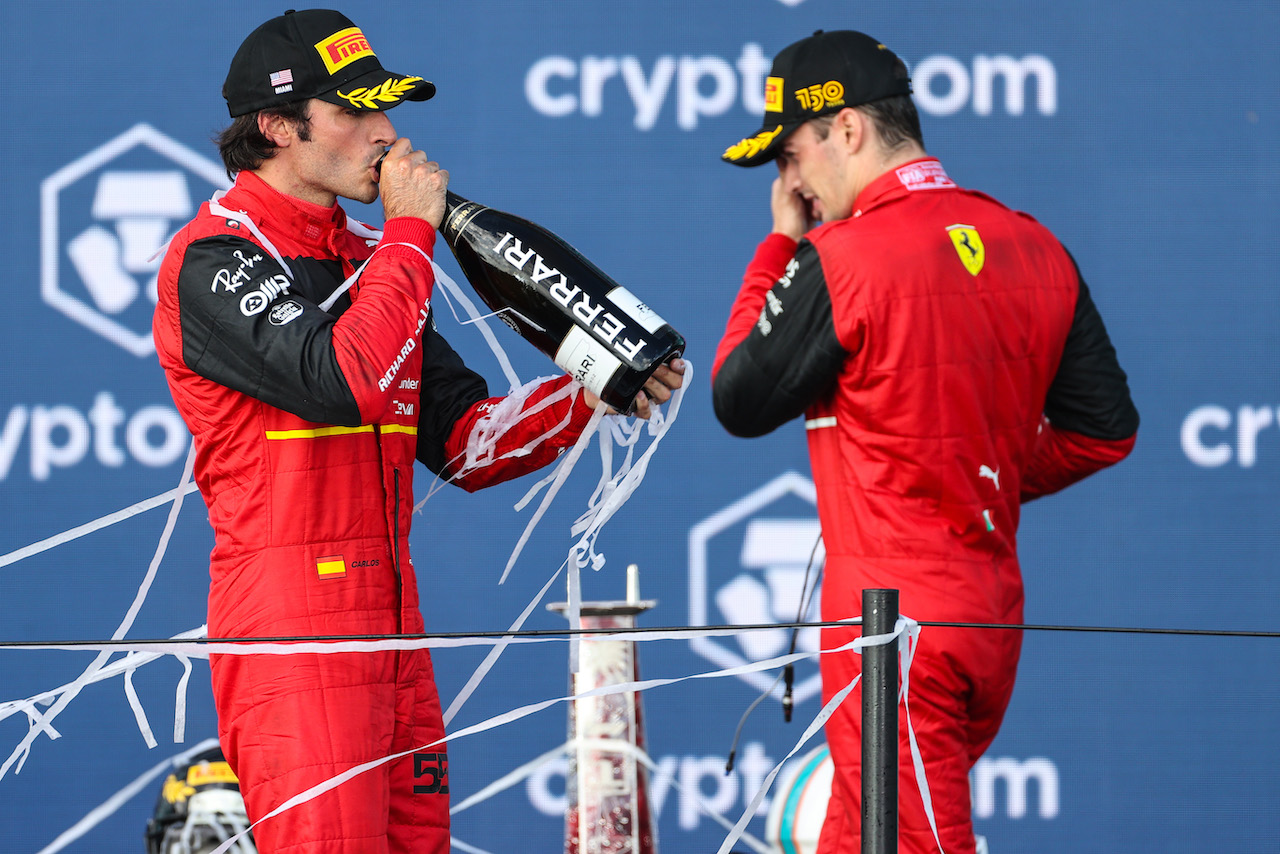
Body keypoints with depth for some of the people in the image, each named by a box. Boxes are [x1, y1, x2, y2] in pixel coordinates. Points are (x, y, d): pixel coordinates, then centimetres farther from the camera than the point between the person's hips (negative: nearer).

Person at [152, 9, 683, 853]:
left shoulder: (367, 259, 19)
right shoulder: (216, 258, -8)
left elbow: (463, 437, 19)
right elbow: (344, 381, -24)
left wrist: (595, 394, 4)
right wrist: (411, 231, -12)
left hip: (391, 620, 8)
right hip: (292, 619, -8)